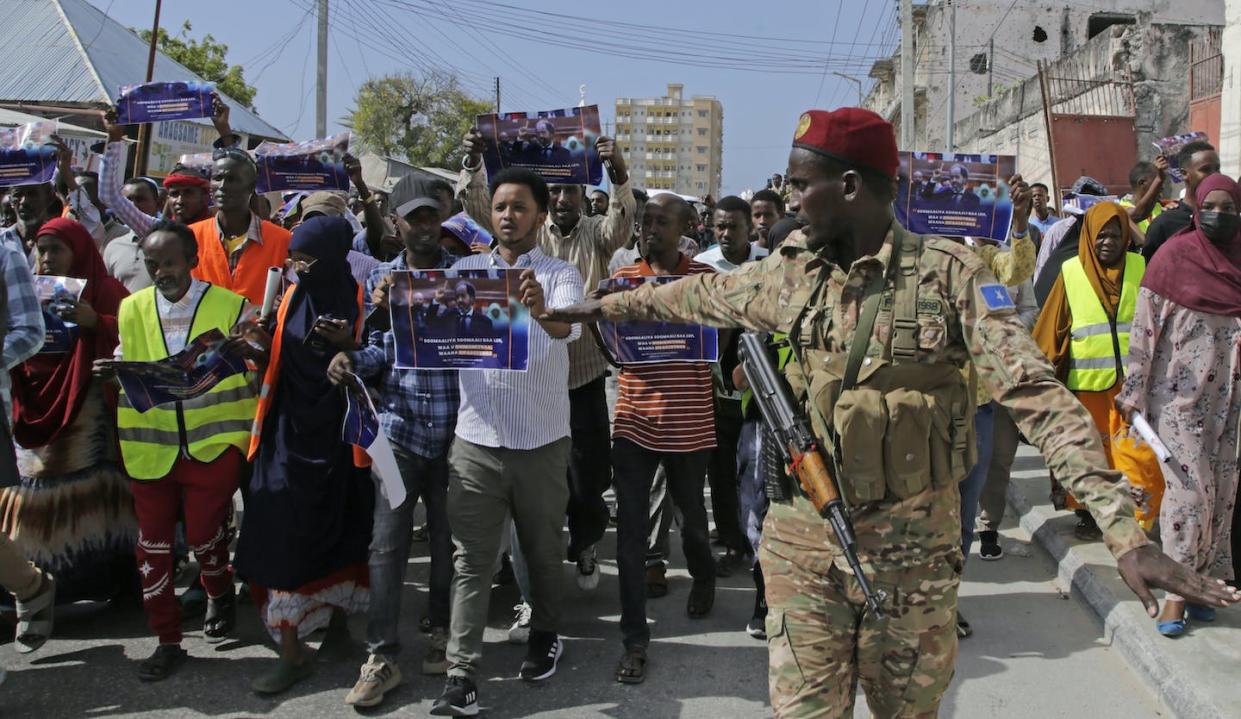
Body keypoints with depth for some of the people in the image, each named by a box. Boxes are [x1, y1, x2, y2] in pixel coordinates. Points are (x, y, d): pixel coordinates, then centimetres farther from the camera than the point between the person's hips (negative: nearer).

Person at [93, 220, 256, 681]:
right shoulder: (132, 308, 6)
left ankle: (219, 595, 39)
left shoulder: (229, 305, -4)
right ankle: (168, 642, 22)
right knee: (153, 544, 7)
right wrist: (114, 370, -8)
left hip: (211, 446, -3)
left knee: (205, 536, 5)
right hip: (151, 448, 3)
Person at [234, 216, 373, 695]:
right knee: (284, 539, -1)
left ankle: (337, 614, 35)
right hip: (291, 431, 3)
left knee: (338, 532, 11)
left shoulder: (359, 301, -7)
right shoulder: (292, 297, 4)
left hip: (337, 434, -3)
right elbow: (278, 361, 13)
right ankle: (292, 652, 7)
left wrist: (349, 346, -24)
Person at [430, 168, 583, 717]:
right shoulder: (466, 269, 7)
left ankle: (545, 635, 37)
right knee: (471, 558, 0)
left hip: (542, 440, -1)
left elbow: (569, 327, -23)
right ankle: (461, 675, 3)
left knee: (542, 549, 14)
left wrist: (541, 310, -47)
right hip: (475, 437, 1)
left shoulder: (560, 274, -3)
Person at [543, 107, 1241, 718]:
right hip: (803, 539, 3)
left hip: (913, 545, -2)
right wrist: (601, 306, 29)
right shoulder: (789, 271, 0)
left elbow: (1040, 397, -18)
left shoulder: (950, 273, -12)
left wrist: (1125, 532, -26)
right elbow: (698, 295, 18)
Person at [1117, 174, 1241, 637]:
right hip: (1181, 393, -4)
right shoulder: (1174, 257, -5)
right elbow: (1145, 327, -5)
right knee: (1189, 490, -6)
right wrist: (1134, 391, -7)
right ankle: (1177, 590, 5)